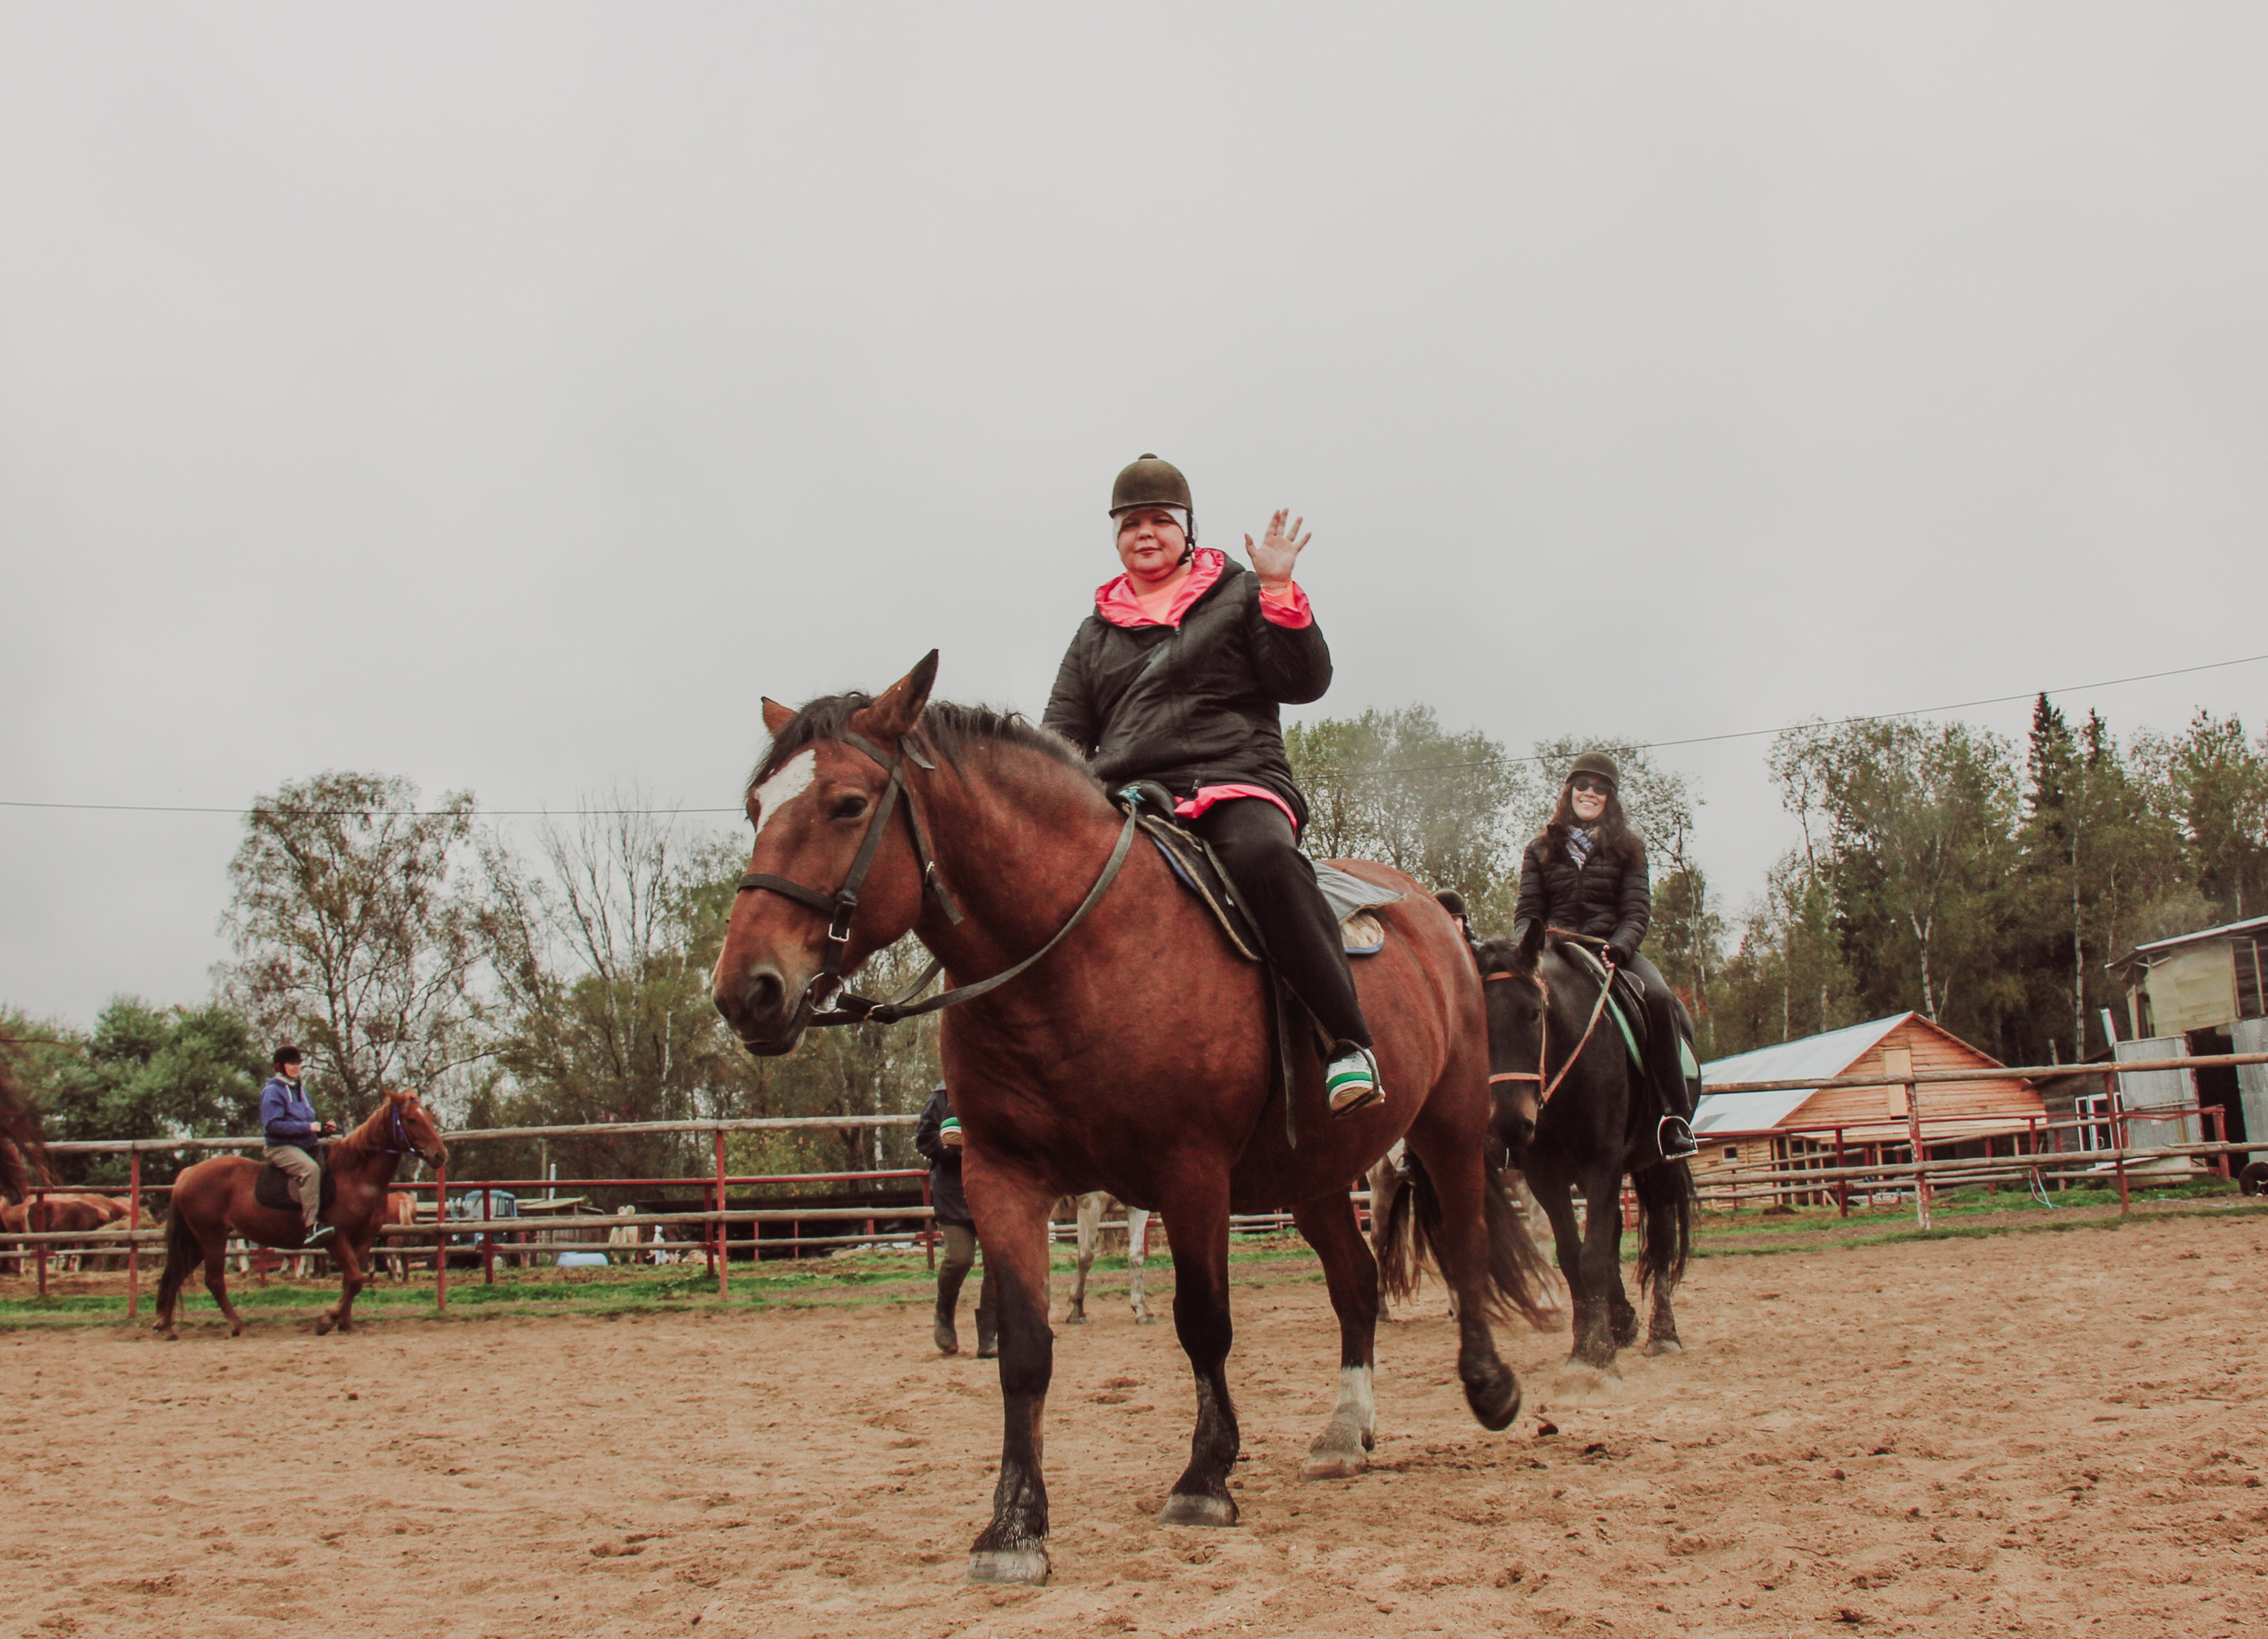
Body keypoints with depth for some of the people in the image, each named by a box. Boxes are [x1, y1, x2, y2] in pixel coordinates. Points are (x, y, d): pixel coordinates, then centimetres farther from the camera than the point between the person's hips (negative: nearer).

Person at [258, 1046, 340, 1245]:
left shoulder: (299, 1090, 20)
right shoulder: (272, 1091, -5)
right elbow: (273, 1125, -16)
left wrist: (323, 1128, 4)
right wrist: (307, 1127, -20)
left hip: (308, 1145, 9)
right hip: (281, 1146, -9)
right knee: (310, 1168, -34)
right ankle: (312, 1226, -42)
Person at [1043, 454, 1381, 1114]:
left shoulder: (1238, 595, 15)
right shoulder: (1096, 632, 25)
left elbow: (1303, 682, 4)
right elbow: (1063, 732, 21)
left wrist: (1278, 589, -7)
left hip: (1234, 784, -4)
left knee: (1263, 854, -39)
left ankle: (1349, 1040, -35)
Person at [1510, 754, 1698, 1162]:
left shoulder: (1628, 848, 13)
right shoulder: (1541, 850, 16)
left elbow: (1637, 910, 3)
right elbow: (1527, 910, 10)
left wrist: (1618, 948, -17)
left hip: (1613, 949, -1)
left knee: (1657, 995, -32)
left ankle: (1677, 1114, -28)